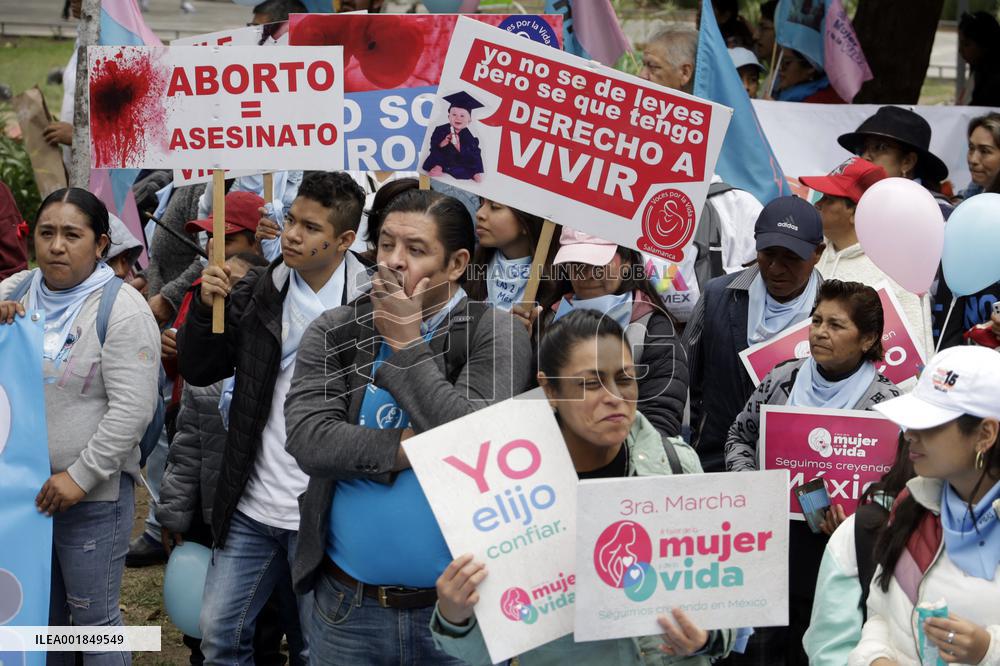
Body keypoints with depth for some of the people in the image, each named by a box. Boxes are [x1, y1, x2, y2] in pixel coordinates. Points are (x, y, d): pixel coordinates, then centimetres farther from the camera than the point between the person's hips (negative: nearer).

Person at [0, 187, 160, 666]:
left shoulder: (121, 309, -13)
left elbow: (133, 409, -19)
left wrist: (80, 477, -20)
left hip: (92, 494, -6)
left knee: (93, 617, 5)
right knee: (40, 611, 17)